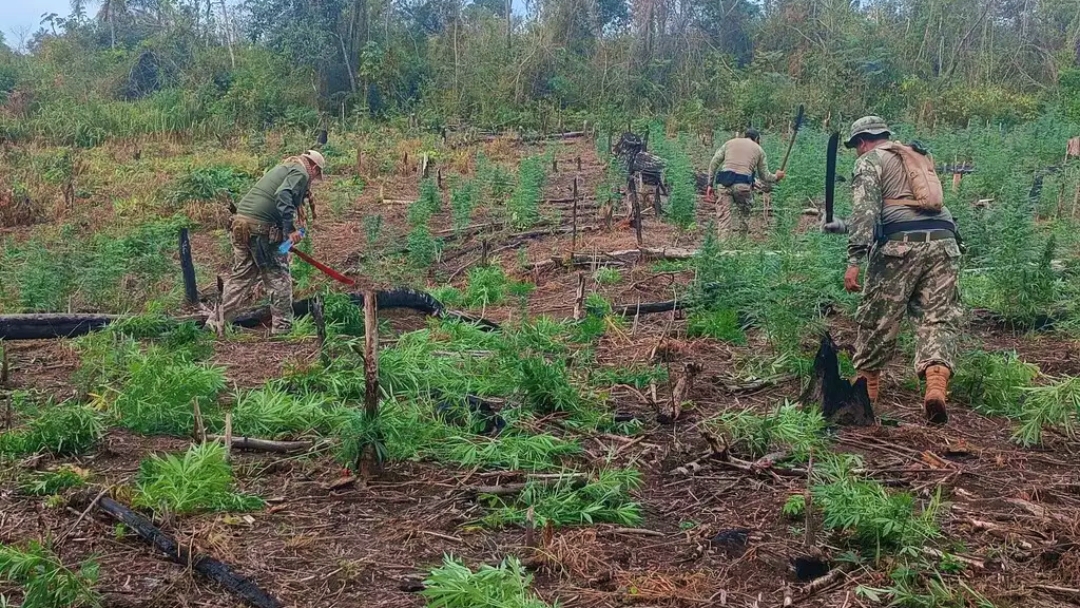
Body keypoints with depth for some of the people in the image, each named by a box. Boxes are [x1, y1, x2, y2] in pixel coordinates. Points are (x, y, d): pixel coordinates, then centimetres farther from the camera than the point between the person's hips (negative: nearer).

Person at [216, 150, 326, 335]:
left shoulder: (283, 168, 26)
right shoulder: (301, 173, -2)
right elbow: (282, 196, -20)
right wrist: (291, 229, -24)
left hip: (240, 221, 9)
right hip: (262, 228, -8)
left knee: (240, 276, 16)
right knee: (279, 278, 3)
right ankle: (281, 329, 8)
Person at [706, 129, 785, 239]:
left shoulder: (729, 142, 23)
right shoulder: (759, 150, 20)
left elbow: (714, 163, 13)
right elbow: (764, 176, 22)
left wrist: (710, 184, 14)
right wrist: (776, 177, 43)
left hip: (724, 181, 1)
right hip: (743, 183, -1)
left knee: (723, 215, 0)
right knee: (743, 214, 18)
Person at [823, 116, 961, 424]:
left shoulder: (870, 160, 10)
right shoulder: (919, 158, 33)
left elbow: (866, 210, -7)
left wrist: (854, 259, -12)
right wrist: (843, 226, 50)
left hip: (901, 244, -5)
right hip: (944, 240, 6)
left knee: (879, 317, 8)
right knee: (938, 317, -2)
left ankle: (866, 385, 20)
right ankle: (936, 385, -22)